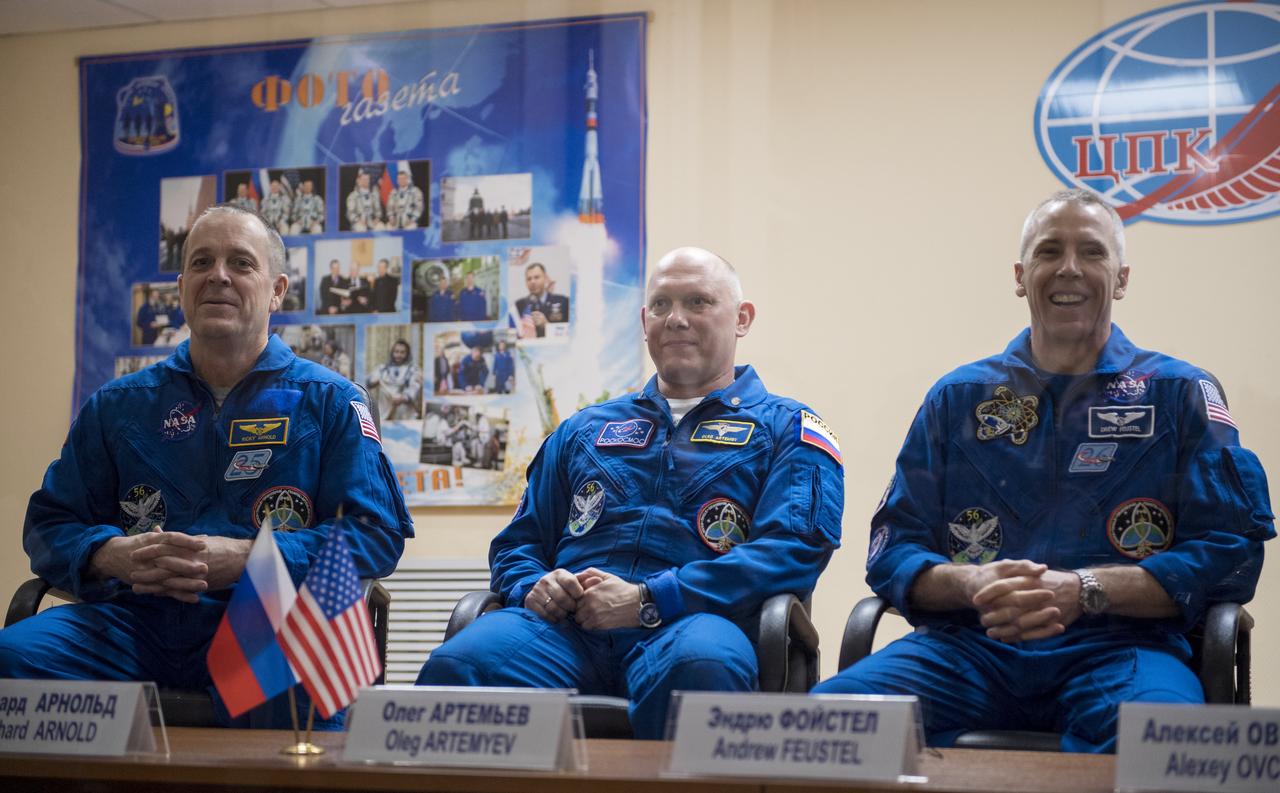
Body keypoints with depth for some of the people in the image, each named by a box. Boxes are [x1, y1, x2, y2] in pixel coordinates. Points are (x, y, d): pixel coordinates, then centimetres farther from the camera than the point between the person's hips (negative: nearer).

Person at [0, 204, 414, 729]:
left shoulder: (328, 403, 12)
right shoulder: (119, 406, 20)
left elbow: (378, 533, 2)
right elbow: (49, 525, 19)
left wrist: (243, 559, -12)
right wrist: (117, 556, -7)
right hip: (135, 622, 3)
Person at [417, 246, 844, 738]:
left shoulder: (785, 429, 16)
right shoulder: (586, 430, 30)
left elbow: (795, 549, -1)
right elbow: (517, 544, 30)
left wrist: (647, 600, -11)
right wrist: (533, 587, 3)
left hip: (687, 624, -3)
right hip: (567, 627, 3)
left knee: (699, 667, -42)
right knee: (454, 666, -31)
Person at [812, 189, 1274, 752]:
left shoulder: (1178, 394, 13)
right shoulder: (958, 398, 19)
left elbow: (1231, 550, 3)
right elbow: (892, 551, 14)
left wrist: (1084, 591, -12)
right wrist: (973, 585, -10)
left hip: (1118, 647, -2)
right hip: (968, 645, 3)